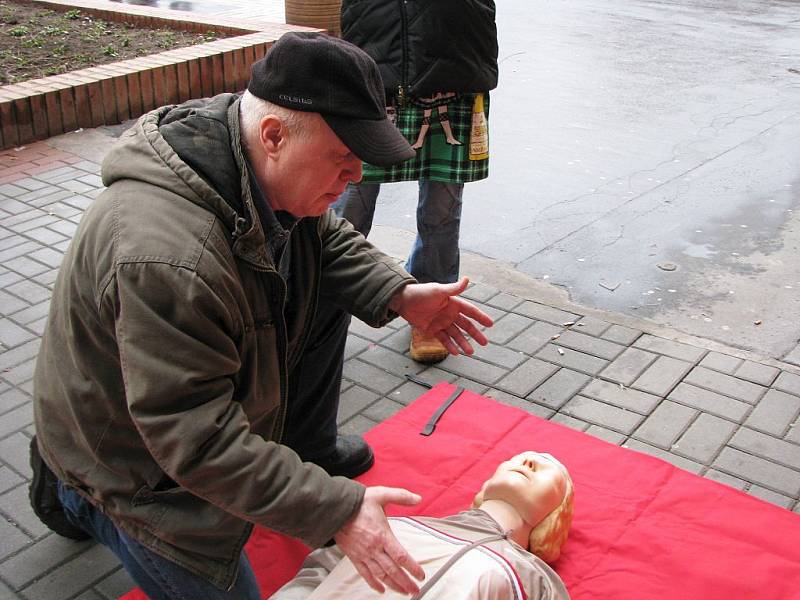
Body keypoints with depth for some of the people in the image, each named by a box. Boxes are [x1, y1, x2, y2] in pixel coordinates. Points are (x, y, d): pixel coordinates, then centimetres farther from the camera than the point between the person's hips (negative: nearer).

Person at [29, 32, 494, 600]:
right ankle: (73, 490, 16)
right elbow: (196, 441, -37)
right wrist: (336, 509, -34)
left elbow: (329, 239, 6)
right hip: (131, 451, -7)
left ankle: (307, 446, 20)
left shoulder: (277, 170, -14)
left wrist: (400, 295, -11)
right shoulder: (165, 256, -42)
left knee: (329, 293, 1)